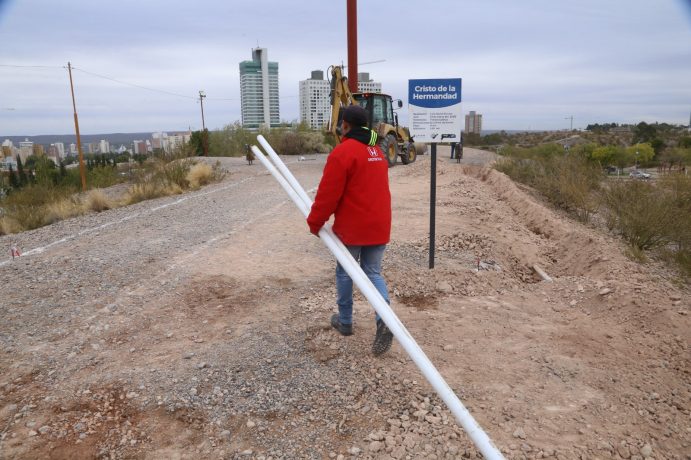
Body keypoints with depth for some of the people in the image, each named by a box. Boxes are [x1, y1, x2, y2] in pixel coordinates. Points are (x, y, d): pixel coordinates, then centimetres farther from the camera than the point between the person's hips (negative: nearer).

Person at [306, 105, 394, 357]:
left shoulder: (343, 152, -14)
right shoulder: (377, 151, 12)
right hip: (379, 226, 6)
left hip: (351, 227, -6)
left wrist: (315, 222, -2)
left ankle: (345, 321, 27)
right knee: (373, 272, 11)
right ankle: (384, 318, -11)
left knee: (344, 272, 13)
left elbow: (328, 194, -15)